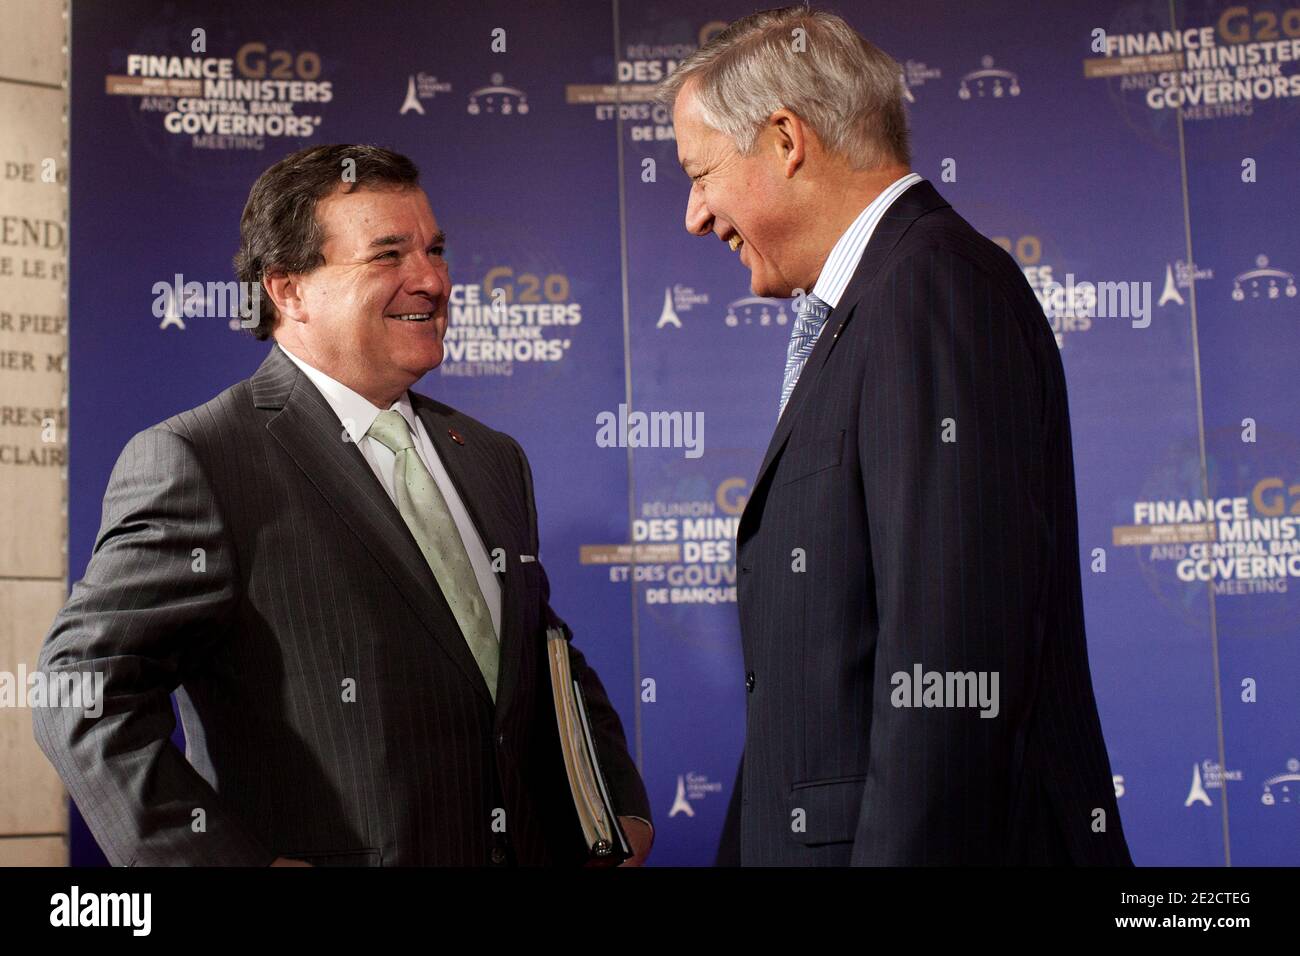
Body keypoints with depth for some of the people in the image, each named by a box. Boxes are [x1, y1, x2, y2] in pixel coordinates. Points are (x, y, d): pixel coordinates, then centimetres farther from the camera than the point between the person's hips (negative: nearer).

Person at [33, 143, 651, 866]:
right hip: (333, 852, -6)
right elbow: (86, 690, -18)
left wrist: (621, 807, 2)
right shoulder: (194, 462, -13)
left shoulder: (495, 460, 8)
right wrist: (229, 860, -24)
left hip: (531, 850, 6)